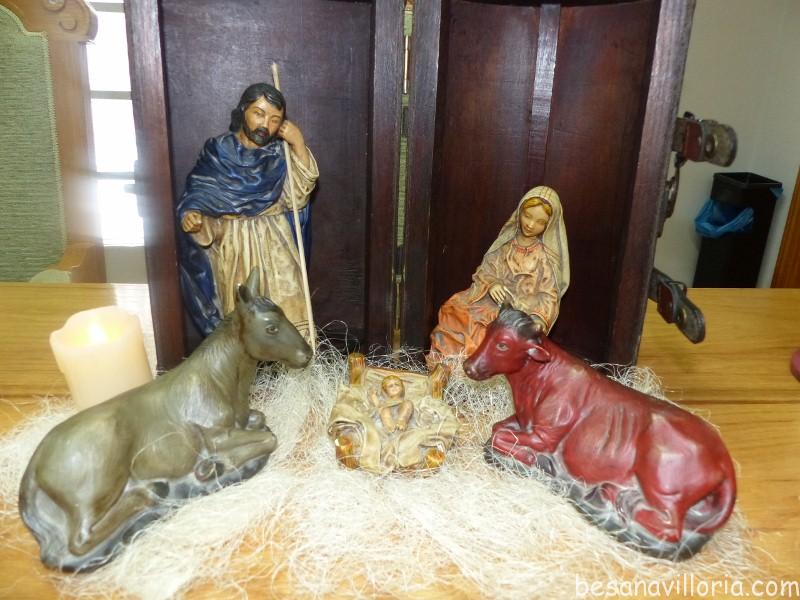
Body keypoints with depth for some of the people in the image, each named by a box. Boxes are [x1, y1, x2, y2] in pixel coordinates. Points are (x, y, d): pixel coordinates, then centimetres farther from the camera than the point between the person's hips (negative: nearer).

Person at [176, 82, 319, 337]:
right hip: (233, 247, -1)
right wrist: (190, 216, -22)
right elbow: (195, 197, 1)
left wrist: (299, 145, -17)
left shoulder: (280, 153, 1)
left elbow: (298, 197, -12)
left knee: (287, 316, -1)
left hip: (274, 245, 1)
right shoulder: (217, 152, -3)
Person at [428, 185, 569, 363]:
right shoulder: (507, 241, 5)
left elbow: (548, 297, -7)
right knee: (451, 309, -14)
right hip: (492, 300, 5)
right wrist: (491, 283, -16)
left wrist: (539, 318, -27)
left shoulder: (547, 257, -6)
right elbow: (486, 269, 7)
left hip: (520, 313, -4)